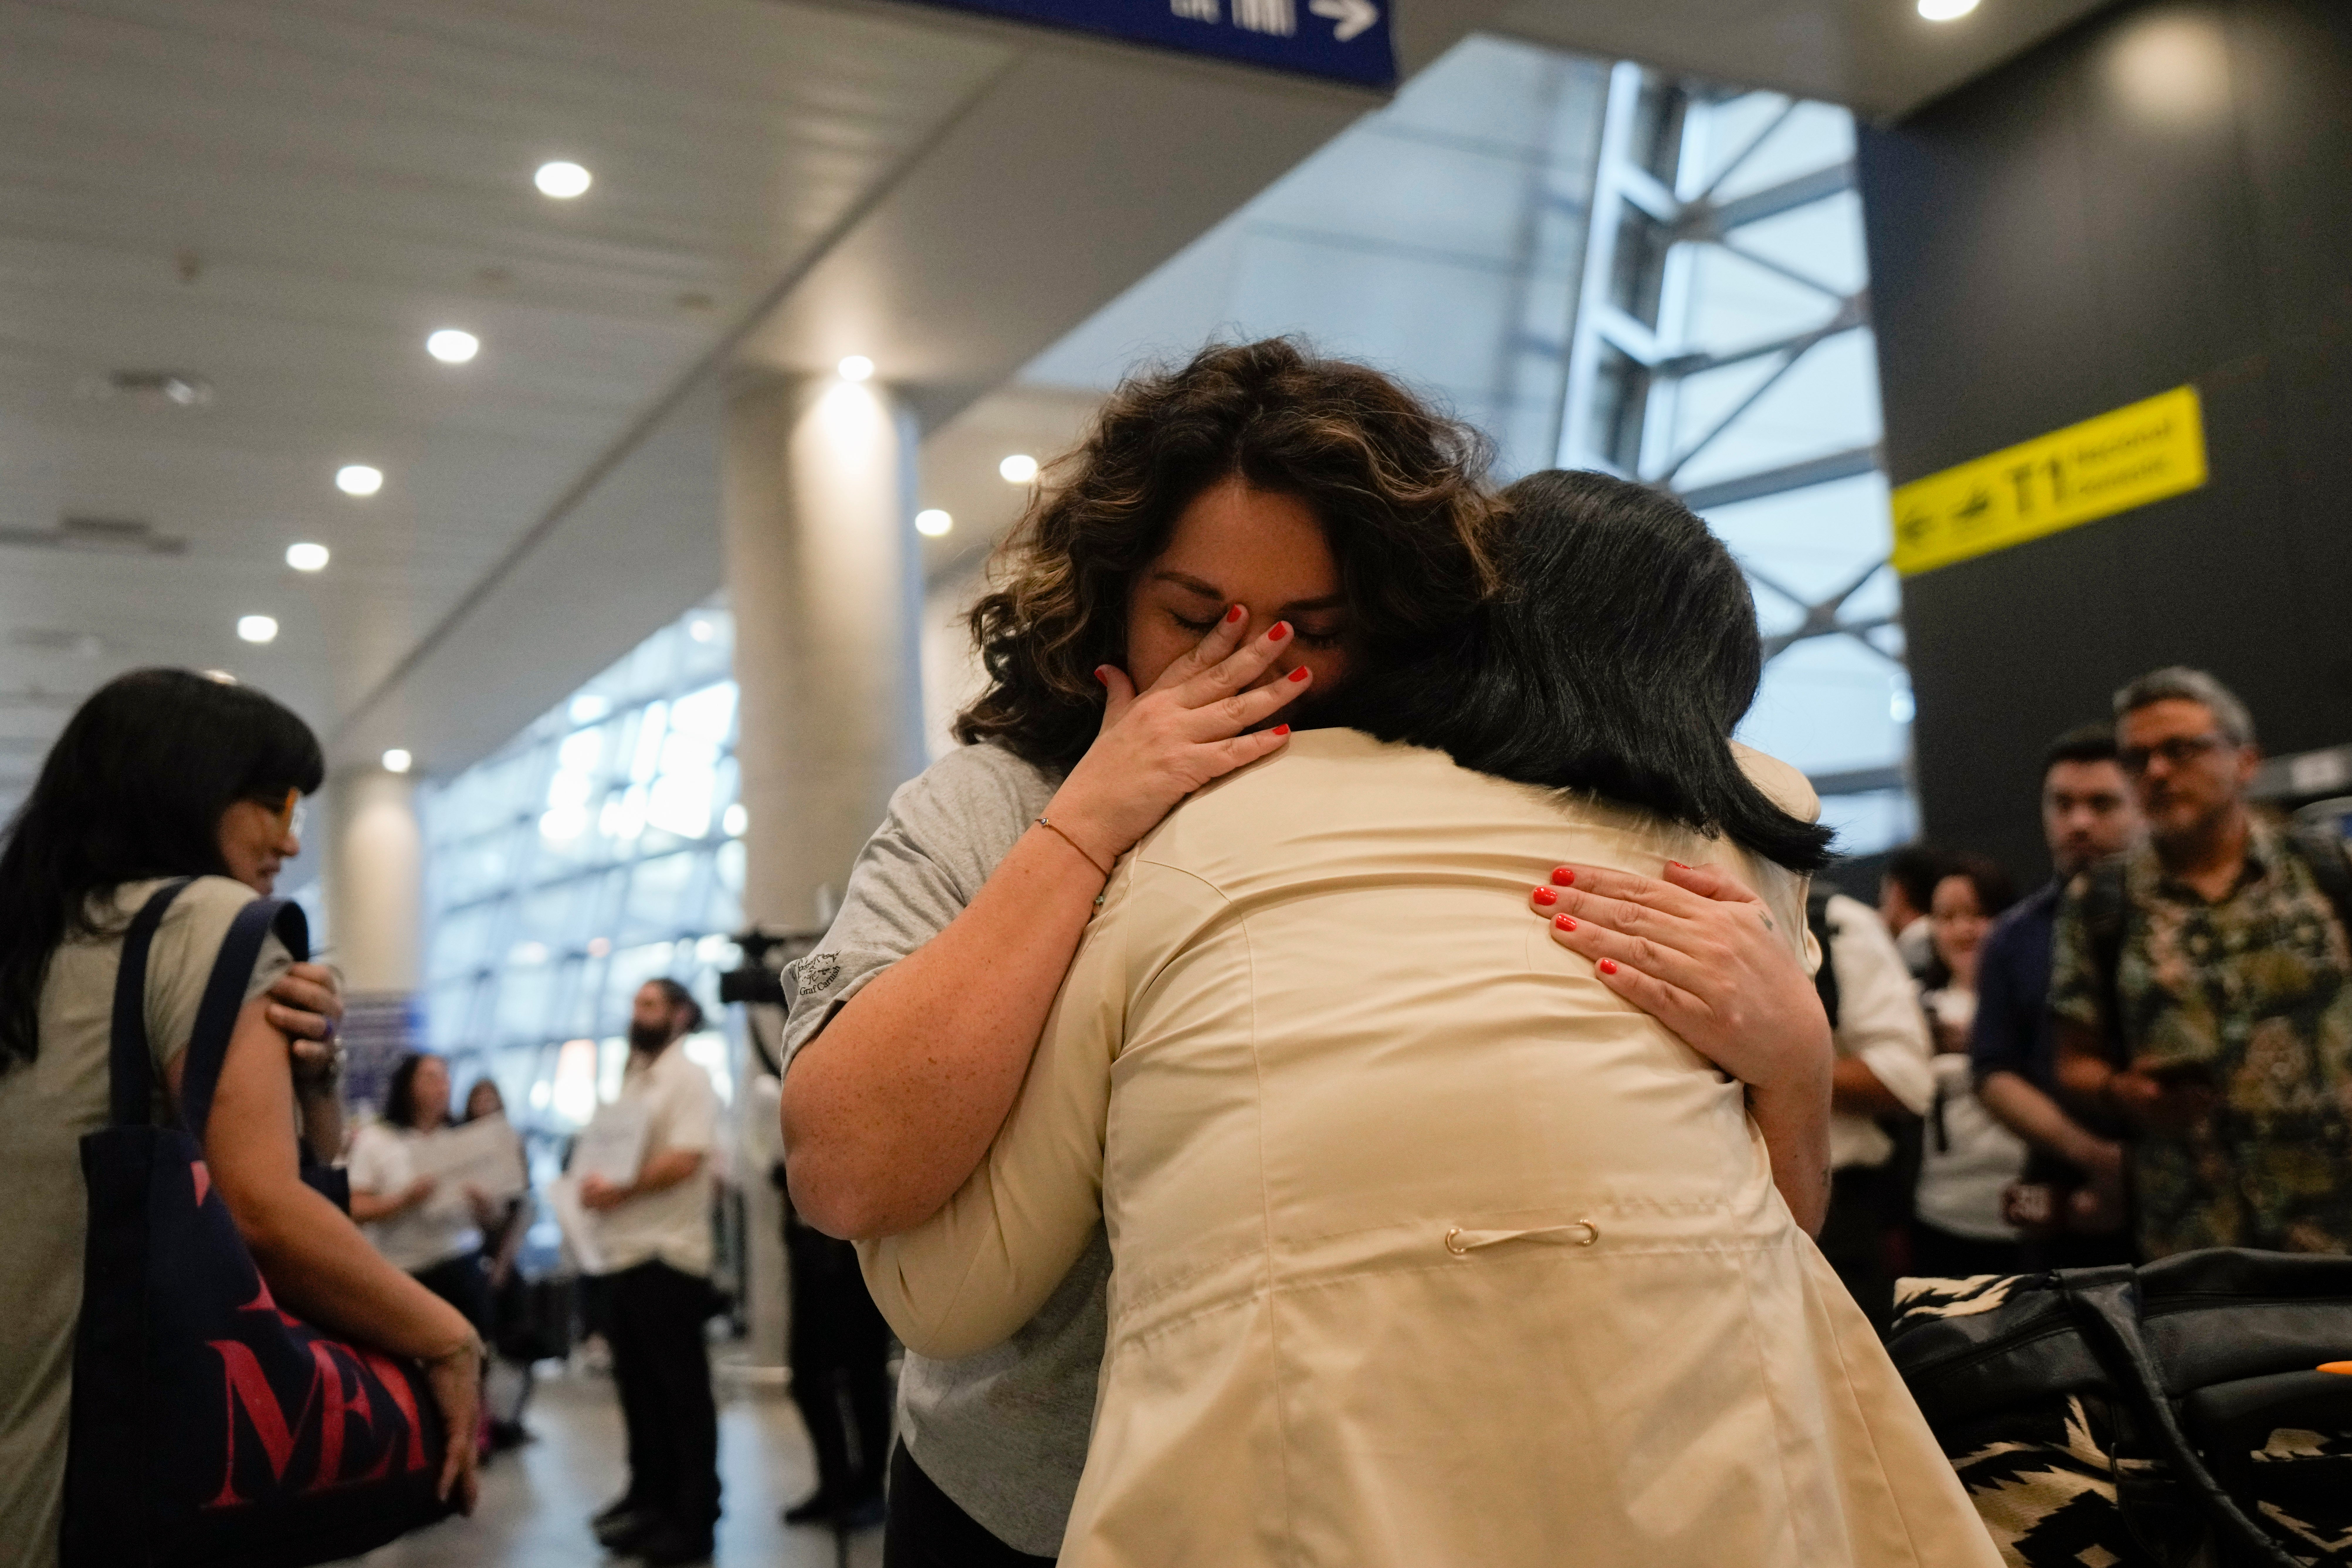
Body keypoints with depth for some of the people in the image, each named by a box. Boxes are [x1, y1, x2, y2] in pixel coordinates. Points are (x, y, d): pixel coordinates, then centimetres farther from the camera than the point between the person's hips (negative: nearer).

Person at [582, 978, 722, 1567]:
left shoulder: (689, 1077, -7)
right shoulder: (630, 1081, 20)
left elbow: (684, 1160, -17)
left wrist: (618, 1191, -16)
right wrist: (594, 1182, 2)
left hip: (667, 1256, -9)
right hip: (622, 1254, 9)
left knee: (682, 1391, -3)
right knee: (637, 1385, 14)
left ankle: (693, 1519, 2)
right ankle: (650, 1497, 25)